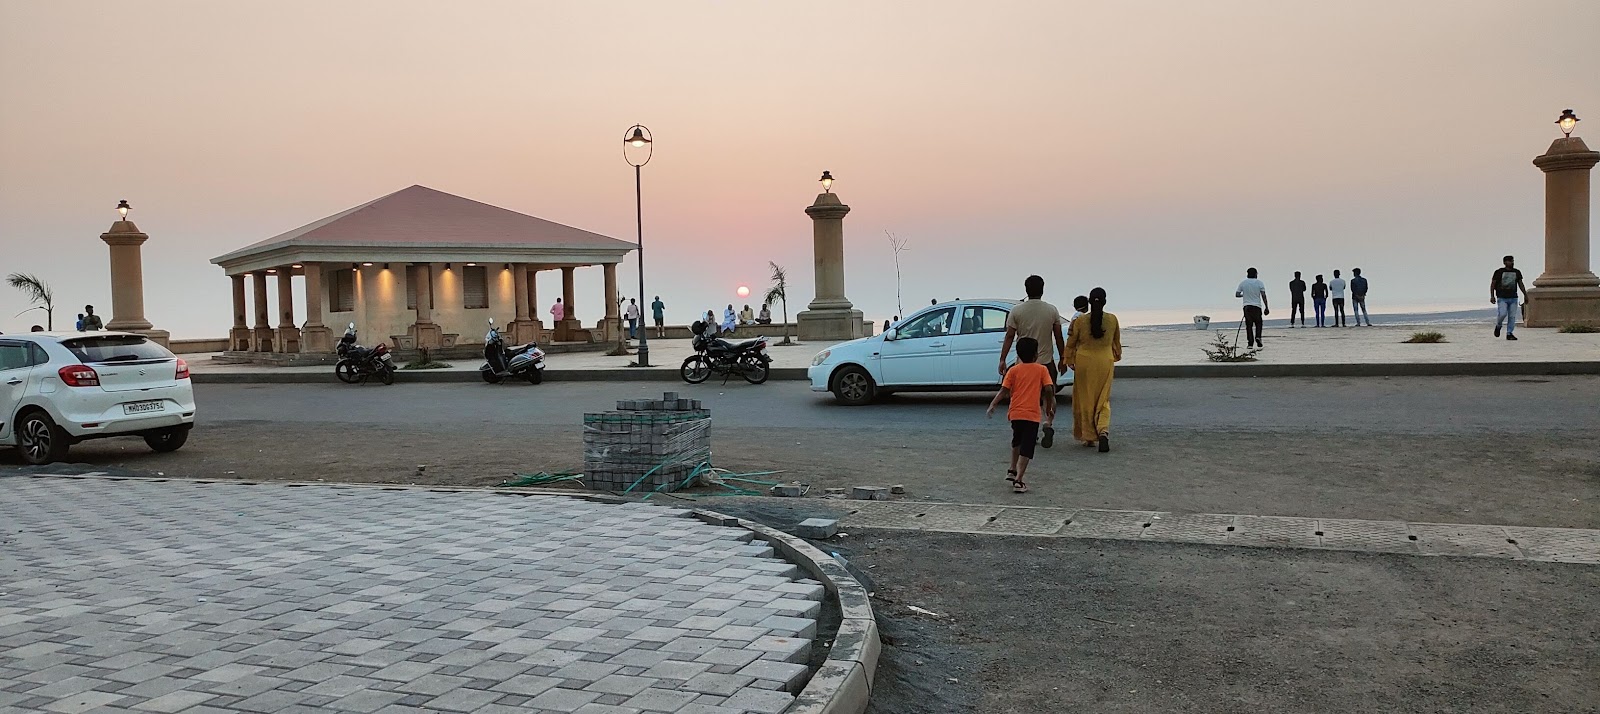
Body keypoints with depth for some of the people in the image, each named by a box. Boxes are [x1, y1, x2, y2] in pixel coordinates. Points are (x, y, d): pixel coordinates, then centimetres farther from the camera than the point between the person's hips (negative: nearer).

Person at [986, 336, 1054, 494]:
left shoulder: (1013, 370, 4)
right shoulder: (1041, 369, 1)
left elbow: (1004, 390, -3)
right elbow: (1049, 390, -6)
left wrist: (993, 405, 0)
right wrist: (1049, 408, 6)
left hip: (1015, 413, 3)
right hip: (1032, 414, -3)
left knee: (1017, 441, 28)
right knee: (1026, 448, -5)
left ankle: (1013, 470, 40)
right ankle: (1018, 480, -15)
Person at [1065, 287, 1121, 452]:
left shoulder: (1079, 321, -8)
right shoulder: (1112, 320, -3)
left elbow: (1071, 343, 0)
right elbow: (1117, 342, 13)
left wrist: (1069, 361, 16)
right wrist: (1117, 356, 31)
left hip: (1084, 361, -1)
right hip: (1105, 361, 1)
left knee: (1085, 400, 10)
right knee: (1103, 400, 9)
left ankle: (1089, 437, 13)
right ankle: (1103, 430, -15)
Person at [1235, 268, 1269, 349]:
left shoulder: (1243, 283, 2)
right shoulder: (1259, 282, -1)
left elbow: (1237, 294, 2)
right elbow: (1263, 296, -5)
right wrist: (1266, 308, -2)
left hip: (1247, 306, 1)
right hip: (1257, 306, -1)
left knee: (1249, 325, 3)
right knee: (1258, 324, 14)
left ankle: (1250, 343, -2)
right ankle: (1258, 337, -8)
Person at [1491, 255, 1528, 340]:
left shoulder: (1517, 272, 12)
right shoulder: (1499, 272, 0)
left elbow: (1520, 284, 19)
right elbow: (1492, 284, 2)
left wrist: (1525, 294, 12)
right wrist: (1492, 296, -6)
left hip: (1513, 298, 4)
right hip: (1502, 298, -4)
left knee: (1512, 316, -2)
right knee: (1502, 313, -19)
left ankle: (1509, 334, 4)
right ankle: (1498, 326, 10)